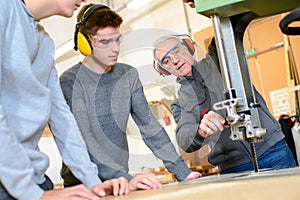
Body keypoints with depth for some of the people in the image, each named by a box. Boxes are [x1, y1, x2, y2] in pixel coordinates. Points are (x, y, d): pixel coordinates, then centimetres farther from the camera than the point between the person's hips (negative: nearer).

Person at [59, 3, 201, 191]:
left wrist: (183, 172, -3)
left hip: (120, 180, 3)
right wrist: (127, 180, -29)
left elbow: (149, 125, 5)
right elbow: (84, 144, -19)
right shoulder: (70, 82, -11)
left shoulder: (128, 75, 5)